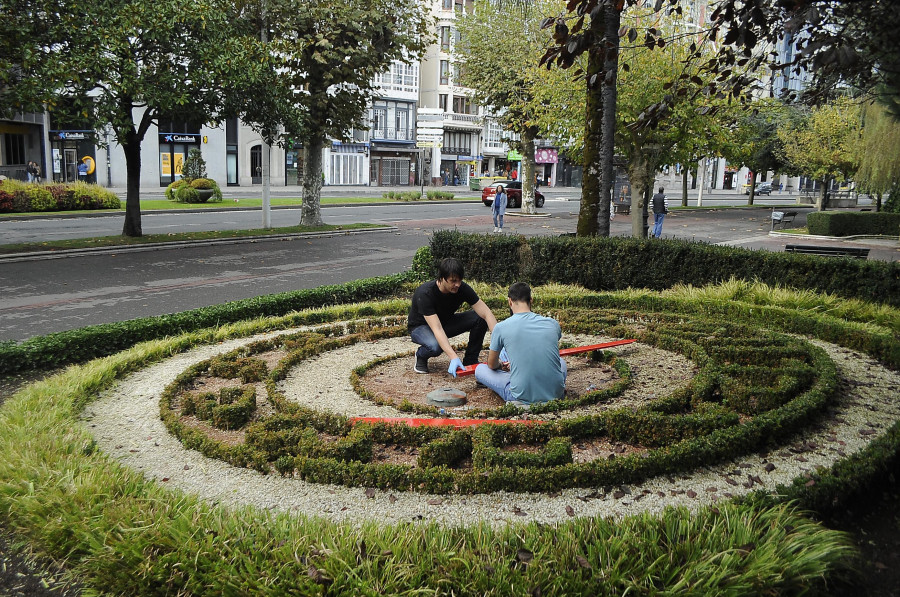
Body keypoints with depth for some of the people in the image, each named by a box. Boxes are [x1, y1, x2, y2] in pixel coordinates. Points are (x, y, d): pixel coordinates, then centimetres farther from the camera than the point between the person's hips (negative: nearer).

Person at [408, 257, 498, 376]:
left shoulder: (462, 288, -21)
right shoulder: (425, 294, -34)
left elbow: (487, 313, -24)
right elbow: (437, 328, -40)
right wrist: (453, 357, -50)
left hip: (446, 322, 5)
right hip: (420, 326, -4)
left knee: (480, 318, -20)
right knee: (435, 346, -39)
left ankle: (470, 360, -4)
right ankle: (421, 355, -2)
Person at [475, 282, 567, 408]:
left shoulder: (501, 328, -6)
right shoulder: (553, 324, 3)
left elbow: (492, 365, 12)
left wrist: (501, 365, 38)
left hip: (522, 399, -5)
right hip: (556, 395, 5)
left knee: (480, 369, 18)